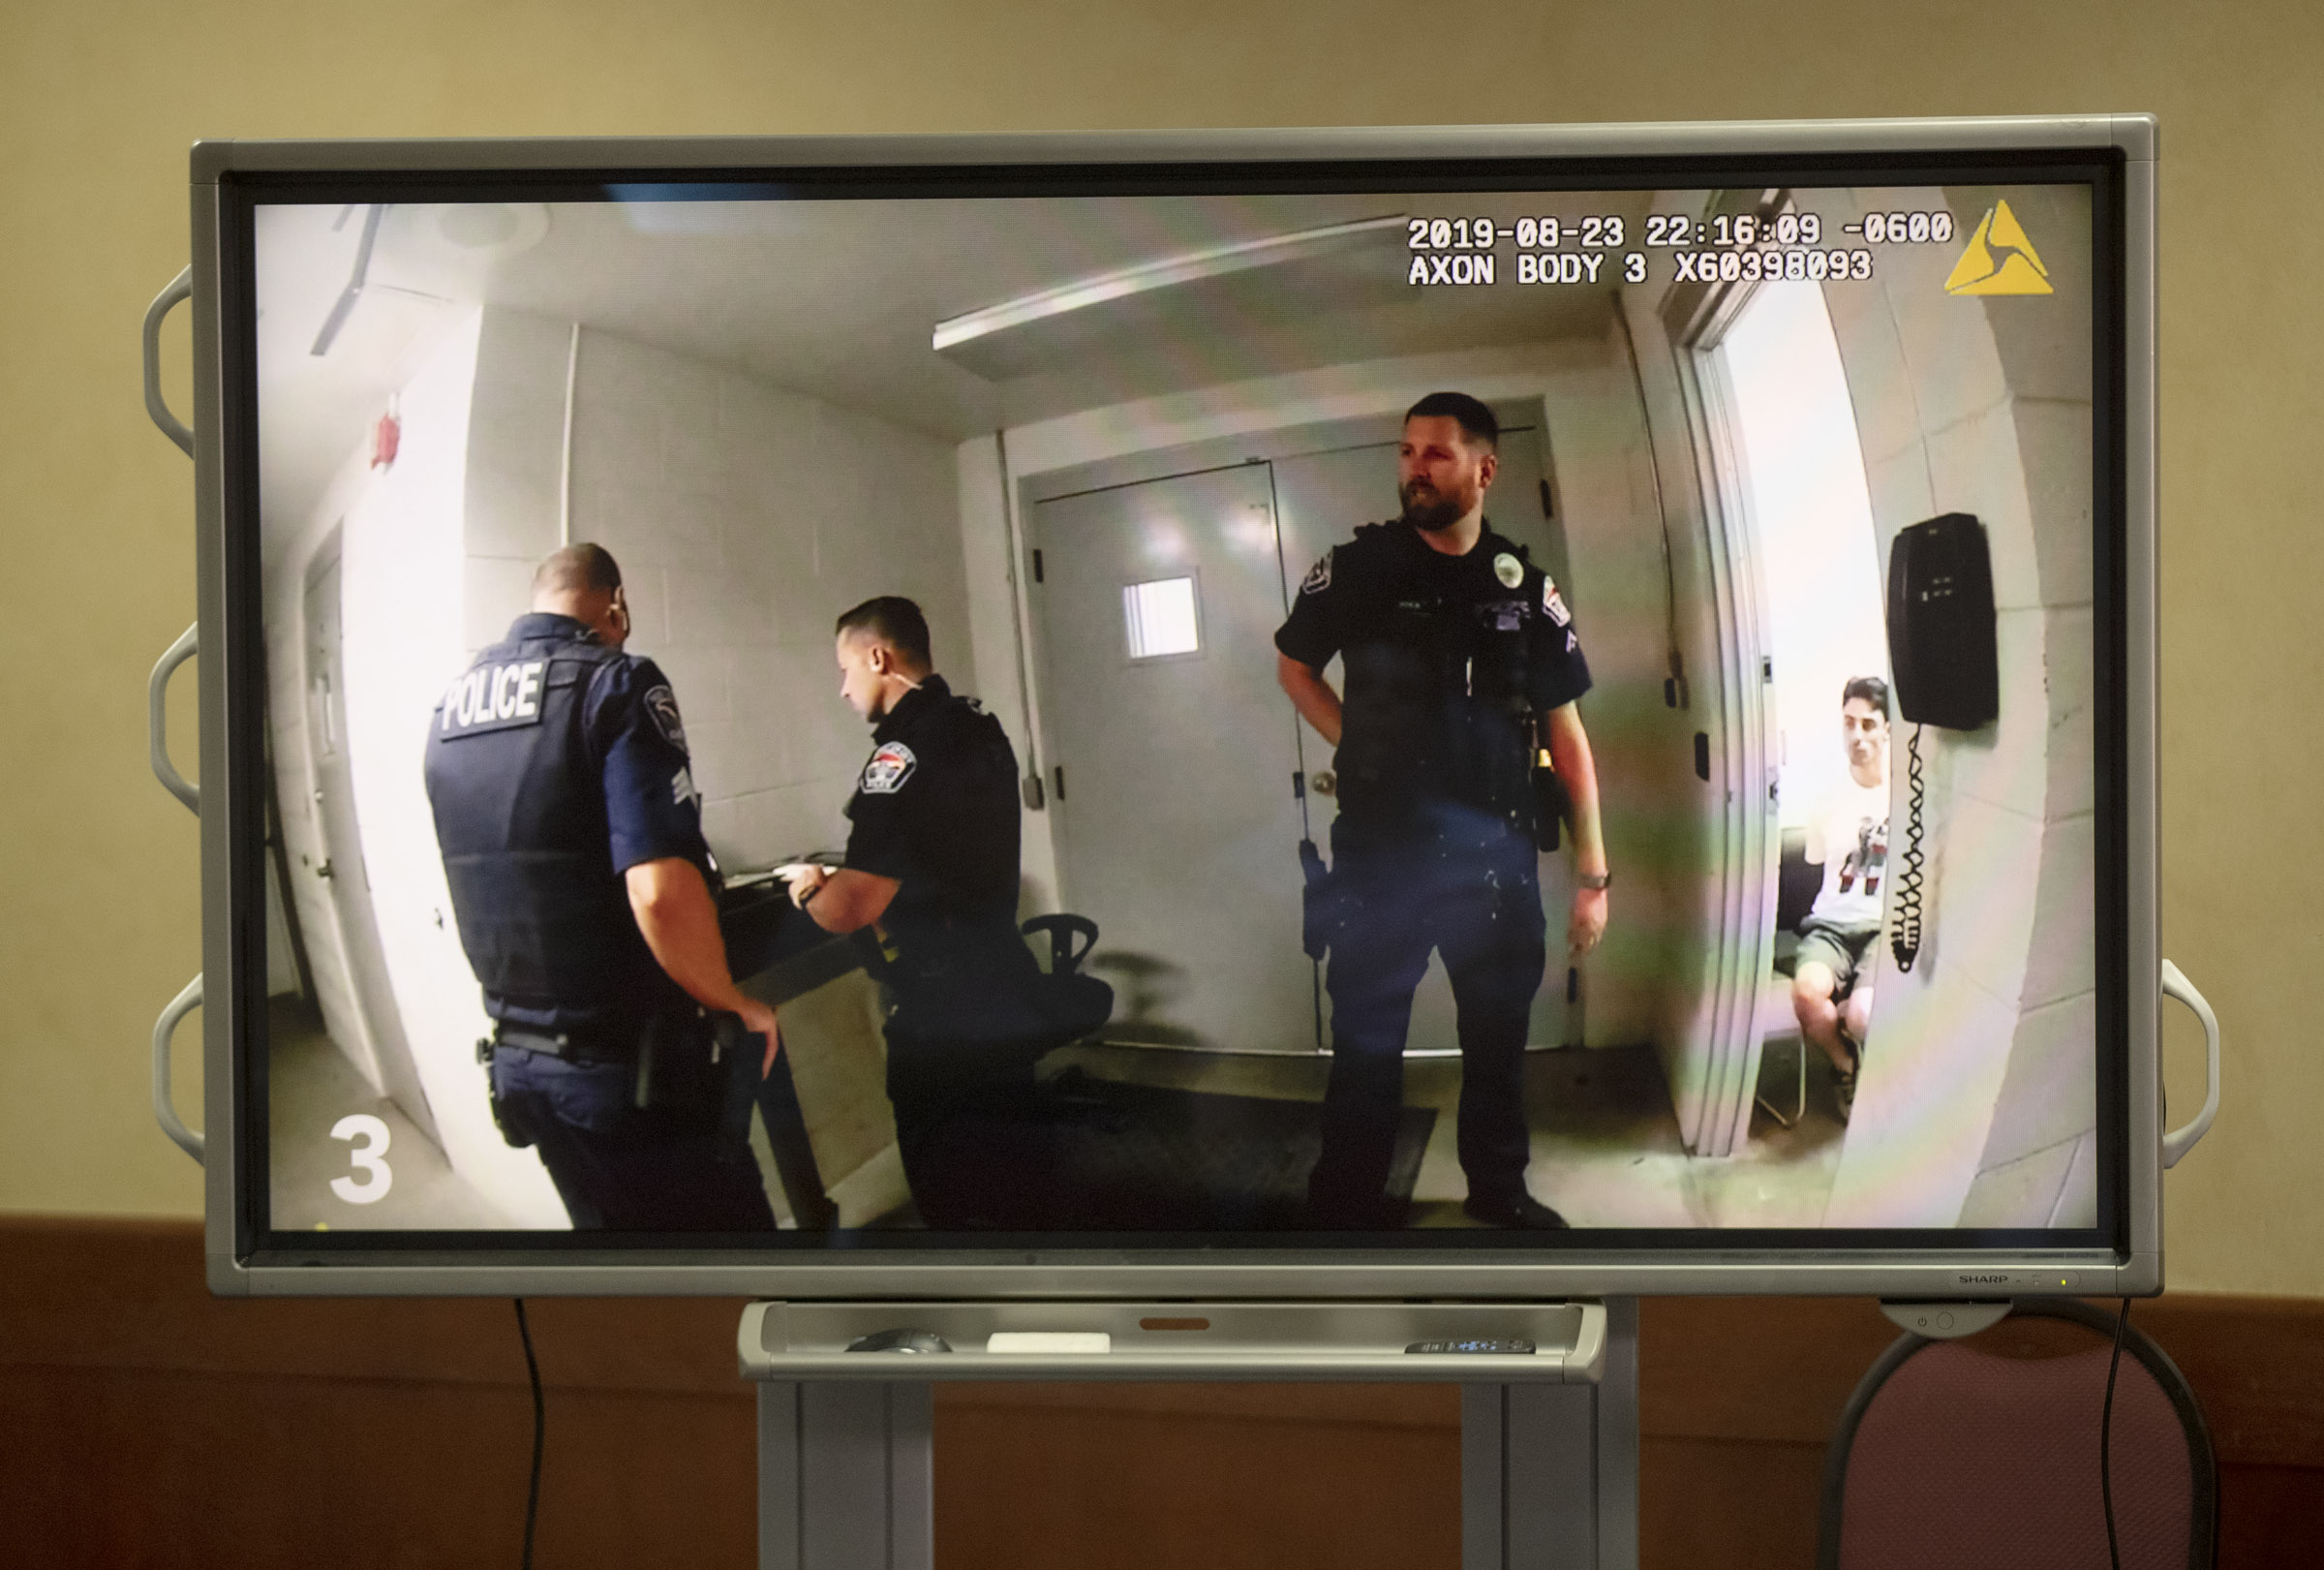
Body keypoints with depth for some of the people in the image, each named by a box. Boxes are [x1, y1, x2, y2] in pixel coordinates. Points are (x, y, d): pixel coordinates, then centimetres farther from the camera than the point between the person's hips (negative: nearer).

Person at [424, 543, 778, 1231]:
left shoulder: (450, 708, 9)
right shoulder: (615, 682, -14)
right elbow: (662, 893, -26)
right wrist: (732, 1003, -10)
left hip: (516, 1060, 7)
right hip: (628, 1064, -7)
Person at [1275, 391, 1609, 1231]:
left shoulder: (1527, 589, 2)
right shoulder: (1358, 568, -3)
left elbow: (1566, 735, 5)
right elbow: (1294, 667, 13)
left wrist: (1594, 875, 3)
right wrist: (1359, 746, -1)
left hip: (1496, 853, 3)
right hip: (1382, 849, -2)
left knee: (1499, 1034, 17)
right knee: (1367, 1041, 5)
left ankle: (1498, 1188, 36)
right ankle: (1347, 1207, 19)